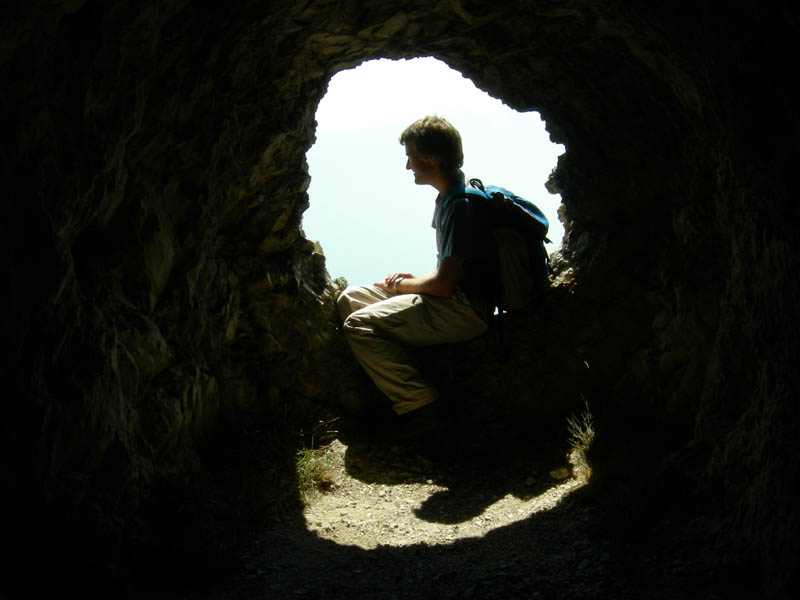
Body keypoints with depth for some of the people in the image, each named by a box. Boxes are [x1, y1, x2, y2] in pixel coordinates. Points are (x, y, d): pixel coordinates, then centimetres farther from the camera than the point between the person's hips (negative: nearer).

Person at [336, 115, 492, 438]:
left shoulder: (461, 206, -21)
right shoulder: (450, 196, 11)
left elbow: (443, 284, -23)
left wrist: (402, 285, -5)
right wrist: (413, 279, 6)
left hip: (464, 311, -11)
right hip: (453, 300, 11)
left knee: (359, 325, -21)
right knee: (350, 298, 10)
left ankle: (419, 407, -17)